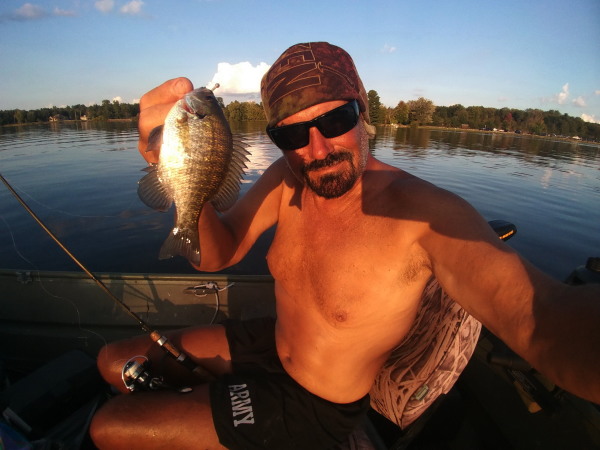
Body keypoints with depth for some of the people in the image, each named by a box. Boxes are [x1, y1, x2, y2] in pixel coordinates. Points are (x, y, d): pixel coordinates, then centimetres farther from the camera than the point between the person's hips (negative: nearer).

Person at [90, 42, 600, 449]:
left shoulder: (423, 212, -30)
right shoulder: (287, 178, -11)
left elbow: (543, 318, -42)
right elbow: (217, 253, -18)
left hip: (315, 406, -5)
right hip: (268, 344, 6)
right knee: (115, 362, 16)